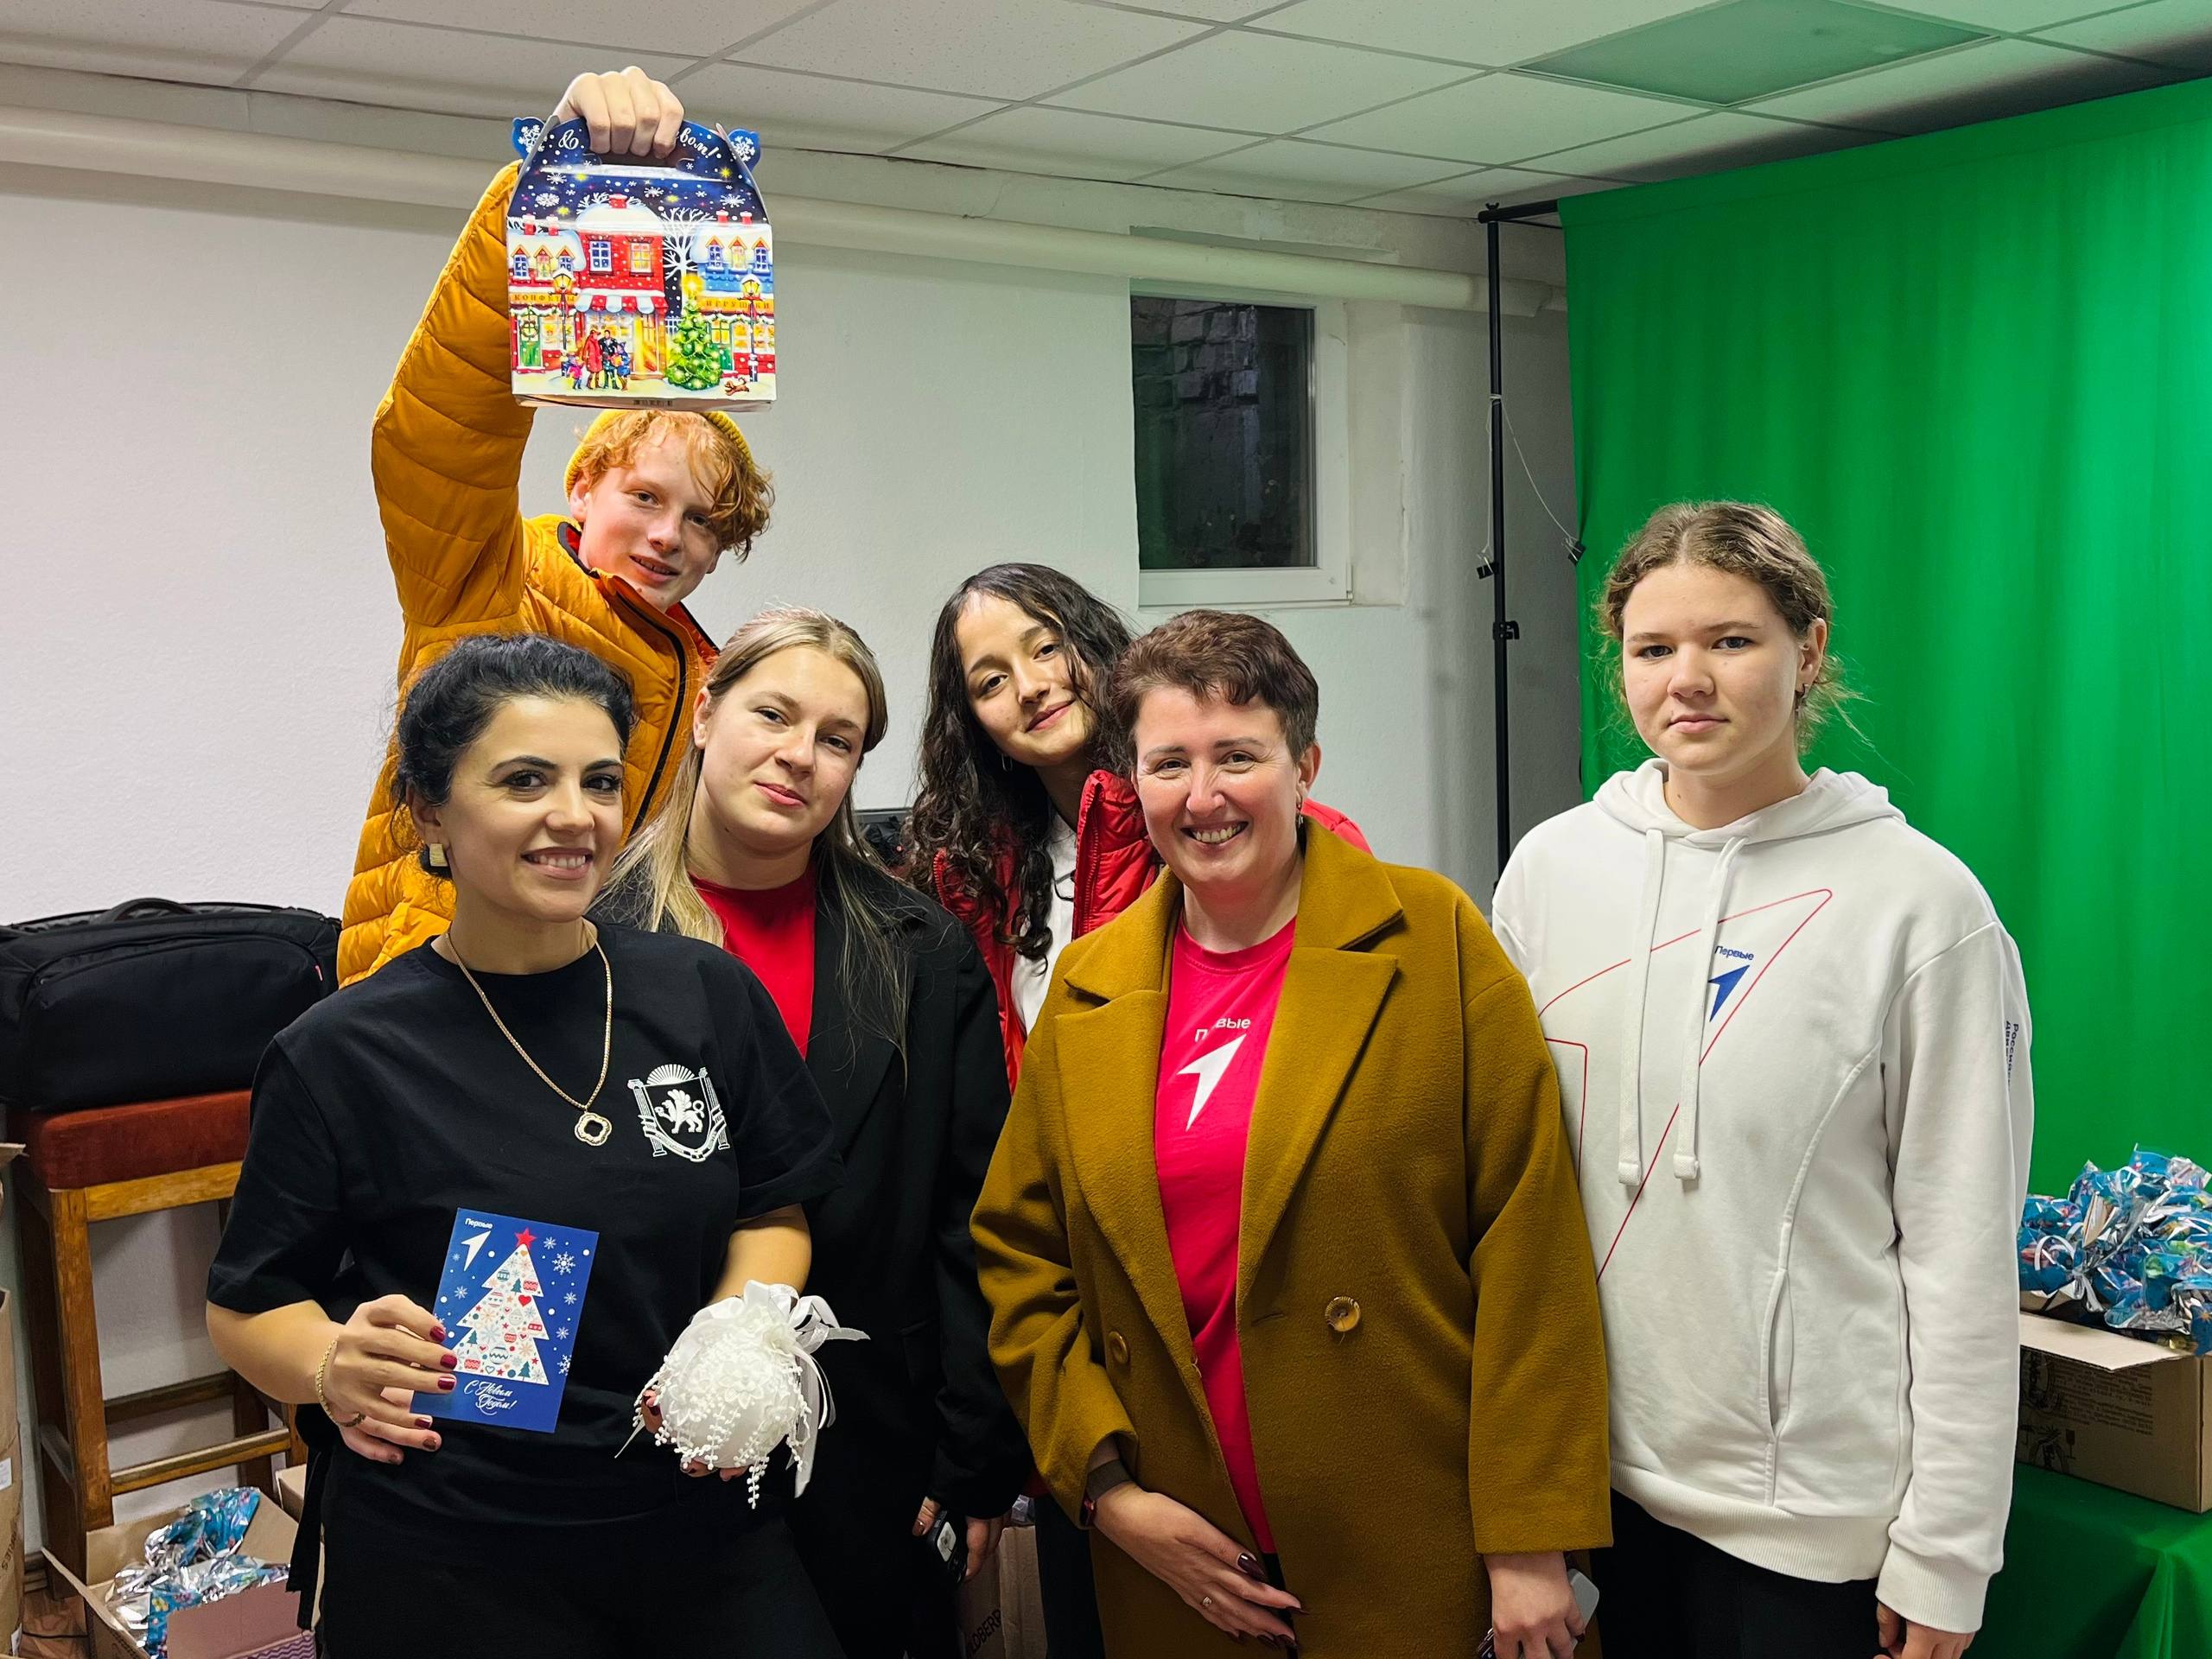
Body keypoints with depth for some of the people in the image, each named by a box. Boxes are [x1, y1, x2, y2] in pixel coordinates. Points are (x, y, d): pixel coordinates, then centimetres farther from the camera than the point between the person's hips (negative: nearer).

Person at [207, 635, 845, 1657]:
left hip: (700, 1518, 3)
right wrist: (336, 1367, -21)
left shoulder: (707, 997, -3)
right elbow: (249, 1306, -1)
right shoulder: (340, 1054, -11)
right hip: (445, 1562, -2)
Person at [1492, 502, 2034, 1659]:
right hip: (1596, 1469, 3)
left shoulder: (1919, 903, -10)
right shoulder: (1551, 866, -1)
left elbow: (1962, 1250, -8)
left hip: (1815, 1513, -3)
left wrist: (1943, 1554, -6)